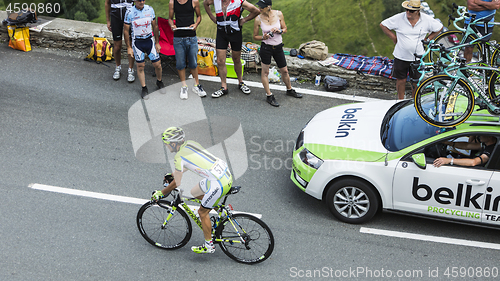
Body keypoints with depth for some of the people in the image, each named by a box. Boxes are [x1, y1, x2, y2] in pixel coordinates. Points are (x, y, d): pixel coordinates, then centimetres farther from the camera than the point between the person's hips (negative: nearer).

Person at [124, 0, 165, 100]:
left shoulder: (150, 9, -4)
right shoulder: (129, 13, -12)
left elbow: (155, 26, 7)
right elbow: (126, 31, -5)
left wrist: (157, 43, 9)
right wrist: (129, 48, -5)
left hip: (149, 40, 2)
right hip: (137, 42, -2)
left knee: (157, 64, 5)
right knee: (140, 66, 4)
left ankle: (159, 82, 32)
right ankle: (144, 88, 19)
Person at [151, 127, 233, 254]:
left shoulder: (179, 157, -12)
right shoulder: (190, 144, 12)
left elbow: (176, 183, -2)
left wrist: (160, 193, 12)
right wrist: (173, 174, 39)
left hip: (219, 184, -9)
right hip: (226, 173, 9)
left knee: (202, 212, 8)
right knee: (195, 192, 23)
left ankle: (209, 246, 19)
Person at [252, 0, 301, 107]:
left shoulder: (279, 14, -8)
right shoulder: (258, 19, -12)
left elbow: (285, 29, 5)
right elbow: (255, 36, -1)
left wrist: (279, 31, -16)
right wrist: (263, 37, -20)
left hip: (278, 47, 2)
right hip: (266, 48, -2)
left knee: (284, 71, 15)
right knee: (265, 72, 4)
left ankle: (289, 90, 38)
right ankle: (269, 96, 18)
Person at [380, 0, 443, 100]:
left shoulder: (427, 20, -7)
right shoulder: (398, 18, -11)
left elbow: (439, 28, 9)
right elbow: (383, 25, -2)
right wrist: (394, 38, -3)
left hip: (417, 57, 1)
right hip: (401, 56, -1)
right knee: (401, 80, 8)